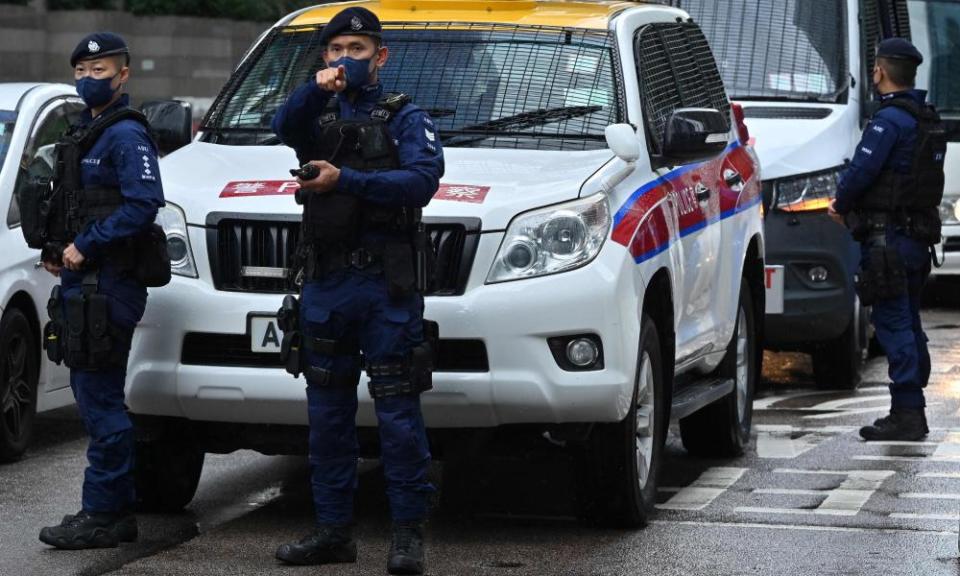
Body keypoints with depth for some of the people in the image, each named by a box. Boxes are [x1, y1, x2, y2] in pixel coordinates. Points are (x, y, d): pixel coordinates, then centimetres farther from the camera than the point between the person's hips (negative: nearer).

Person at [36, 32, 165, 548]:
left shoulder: (126, 135, -10)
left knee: (101, 399, -8)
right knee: (94, 395, 12)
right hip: (81, 283, 10)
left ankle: (104, 515, -5)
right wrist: (56, 250, 11)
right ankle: (114, 510, 19)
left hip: (108, 286, -10)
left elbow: (143, 204, -21)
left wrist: (85, 246, -20)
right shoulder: (83, 133, 20)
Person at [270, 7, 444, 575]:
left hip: (387, 283, -4)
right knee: (328, 411, 8)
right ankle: (334, 530, 15)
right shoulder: (318, 114, 16)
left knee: (398, 410, -6)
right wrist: (318, 88, -29)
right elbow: (285, 125, -9)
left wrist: (344, 180, -20)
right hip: (325, 283, 4)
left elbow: (423, 178, -12)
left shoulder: (404, 117, 6)